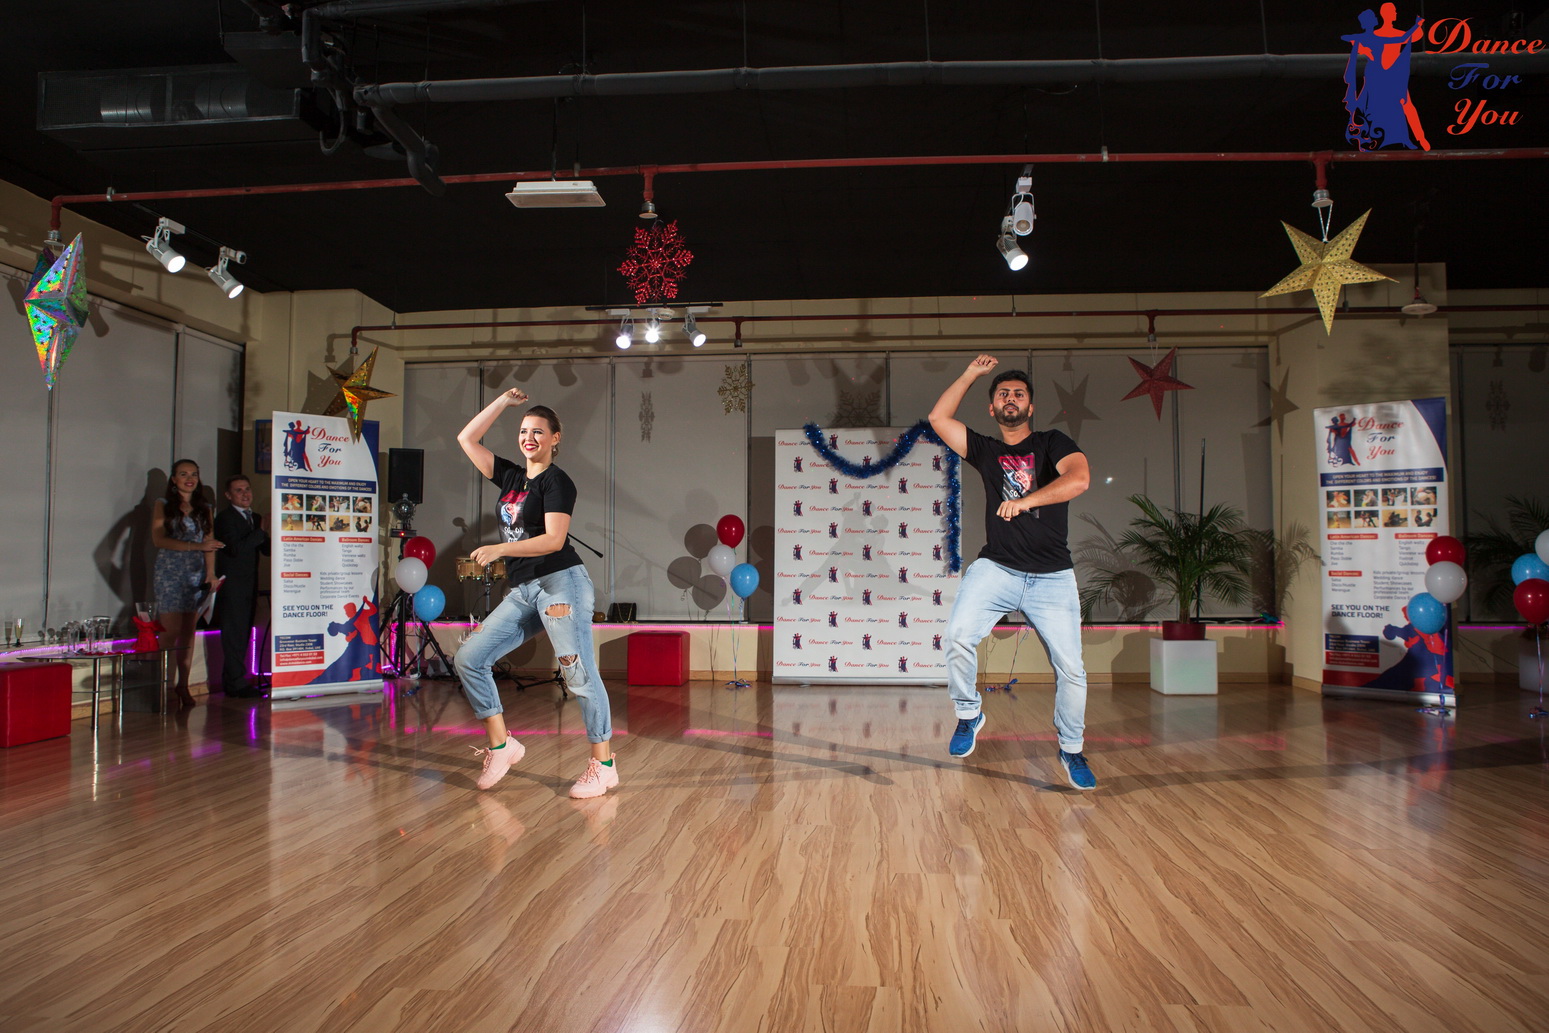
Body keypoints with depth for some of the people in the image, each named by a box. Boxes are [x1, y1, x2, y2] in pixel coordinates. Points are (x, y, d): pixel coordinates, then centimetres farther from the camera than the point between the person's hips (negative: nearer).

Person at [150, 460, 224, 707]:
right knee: (172, 629, -9)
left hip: (196, 574, 3)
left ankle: (183, 685, 5)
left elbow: (210, 543, 6)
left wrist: (211, 573, -6)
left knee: (189, 631, 2)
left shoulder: (204, 509, 14)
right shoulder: (163, 505, 6)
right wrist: (195, 546, -17)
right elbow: (158, 539, -7)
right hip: (170, 572, -3)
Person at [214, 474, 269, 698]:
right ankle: (237, 683, -5)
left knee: (243, 635, 10)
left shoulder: (255, 518, 18)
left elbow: (266, 550, 14)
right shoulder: (225, 517, -6)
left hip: (249, 586, 8)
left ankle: (230, 682, 17)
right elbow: (235, 548, -19)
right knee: (233, 634, -7)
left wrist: (267, 533, -4)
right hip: (231, 585, -8)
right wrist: (261, 532, -19)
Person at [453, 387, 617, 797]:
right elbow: (467, 439, 23)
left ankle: (604, 764, -2)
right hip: (521, 592, 8)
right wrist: (504, 401, 19)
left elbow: (553, 539, -15)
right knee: (469, 658, 0)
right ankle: (501, 745, 9)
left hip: (560, 583, -8)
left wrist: (500, 549, -21)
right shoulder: (510, 477, 17)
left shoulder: (556, 481, -4)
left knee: (579, 674, -9)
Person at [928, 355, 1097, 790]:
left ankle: (1071, 750, 19)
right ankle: (969, 715, 0)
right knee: (959, 635, -24)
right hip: (996, 568, 1)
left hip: (1052, 577, -1)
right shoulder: (986, 451, 14)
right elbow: (939, 418, 7)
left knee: (1071, 668, -4)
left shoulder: (1053, 444, 7)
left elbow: (1079, 479, -14)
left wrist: (1024, 501, -22)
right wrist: (972, 374, 11)